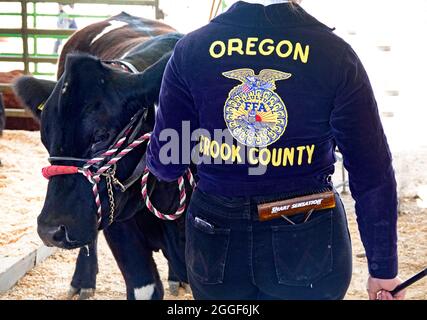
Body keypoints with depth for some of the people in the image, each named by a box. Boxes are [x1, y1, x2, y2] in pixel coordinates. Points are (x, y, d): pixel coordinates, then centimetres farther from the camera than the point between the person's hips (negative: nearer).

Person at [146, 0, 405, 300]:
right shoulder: (335, 54, -14)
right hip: (309, 248, -1)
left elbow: (165, 164, -1)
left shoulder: (190, 50, -9)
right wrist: (384, 269, 0)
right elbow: (374, 177, -11)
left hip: (216, 250, 2)